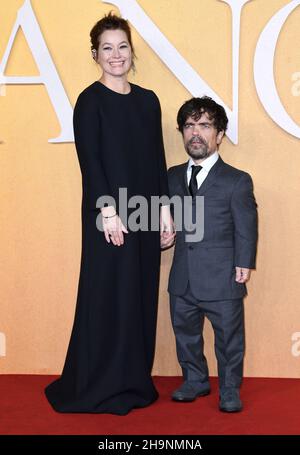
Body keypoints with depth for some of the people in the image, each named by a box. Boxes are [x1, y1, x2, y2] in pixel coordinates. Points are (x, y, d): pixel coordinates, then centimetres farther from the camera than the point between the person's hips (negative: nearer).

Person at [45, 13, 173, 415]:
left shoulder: (147, 100, 11)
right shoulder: (91, 100, -5)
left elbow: (158, 160, 11)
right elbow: (89, 160, -12)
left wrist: (165, 209, 6)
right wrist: (108, 210, -18)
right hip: (109, 214, -6)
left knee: (141, 296, 10)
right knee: (109, 296, 0)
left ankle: (135, 382, 24)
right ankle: (99, 387, 14)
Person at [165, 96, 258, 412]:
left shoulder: (237, 181, -5)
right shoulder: (172, 177, 9)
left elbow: (246, 228, -7)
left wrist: (244, 265, -12)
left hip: (222, 279, -4)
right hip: (182, 279, 5)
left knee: (228, 336, 7)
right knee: (185, 333, 17)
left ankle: (229, 390, 26)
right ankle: (195, 381, 37)